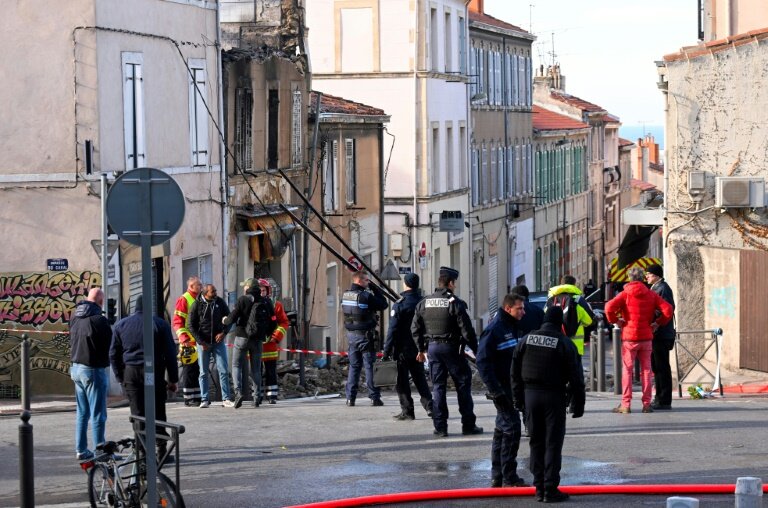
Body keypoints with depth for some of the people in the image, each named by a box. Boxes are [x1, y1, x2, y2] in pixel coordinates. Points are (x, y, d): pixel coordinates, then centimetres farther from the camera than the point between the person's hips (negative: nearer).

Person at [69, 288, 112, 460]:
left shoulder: (75, 317, 4)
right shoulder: (99, 320, -19)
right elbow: (110, 345, -12)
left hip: (76, 367, 8)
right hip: (93, 369, -8)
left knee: (82, 412, 15)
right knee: (98, 413, -2)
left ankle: (81, 449, 18)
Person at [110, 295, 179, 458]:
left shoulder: (121, 325, 8)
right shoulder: (160, 324, -1)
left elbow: (113, 354, 10)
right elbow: (170, 353, -2)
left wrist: (120, 378, 15)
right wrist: (173, 379, 3)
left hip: (131, 373, 2)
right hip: (154, 372, -2)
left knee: (137, 414, 4)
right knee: (158, 413, 5)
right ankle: (161, 449, 2)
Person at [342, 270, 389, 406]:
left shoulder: (345, 295, 4)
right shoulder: (366, 296, -16)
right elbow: (383, 304, -10)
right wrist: (375, 289, 0)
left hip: (352, 334, 6)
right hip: (365, 335, -6)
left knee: (354, 366, 11)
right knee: (370, 366, 0)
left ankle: (350, 397, 8)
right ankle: (374, 397, 0)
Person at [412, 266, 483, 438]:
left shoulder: (424, 303, 5)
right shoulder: (455, 303, -11)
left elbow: (415, 328, 9)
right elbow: (467, 330, -13)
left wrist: (421, 349, 19)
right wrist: (476, 350, -4)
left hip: (432, 347, 5)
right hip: (451, 347, -4)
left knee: (438, 386, 9)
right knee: (463, 385, 6)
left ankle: (440, 427, 5)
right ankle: (468, 425, 6)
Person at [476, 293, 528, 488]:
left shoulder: (514, 328, 14)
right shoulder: (494, 329, -15)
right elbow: (483, 362, -19)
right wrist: (495, 391, -21)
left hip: (514, 389, 9)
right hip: (503, 390, -9)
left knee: (502, 430, 13)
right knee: (511, 430, -10)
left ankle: (497, 476, 19)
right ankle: (509, 477, -5)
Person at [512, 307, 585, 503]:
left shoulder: (526, 340, 5)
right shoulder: (565, 344, -8)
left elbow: (516, 371, 10)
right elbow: (576, 377, -7)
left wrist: (518, 398, 17)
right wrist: (578, 404, 0)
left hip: (531, 394, 4)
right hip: (554, 396, -4)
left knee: (536, 442, 12)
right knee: (553, 443, -1)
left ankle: (539, 487, 12)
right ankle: (551, 489, -3)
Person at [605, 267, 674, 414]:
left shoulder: (626, 294, -3)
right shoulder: (651, 295, 5)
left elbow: (609, 307, -18)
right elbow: (668, 310, -2)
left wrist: (615, 320, -3)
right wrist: (658, 323, 8)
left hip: (629, 337, -2)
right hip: (646, 337, 2)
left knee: (627, 370, 2)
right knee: (646, 370, 8)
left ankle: (625, 404, -2)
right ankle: (646, 404, 7)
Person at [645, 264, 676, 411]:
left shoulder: (663, 288, -13)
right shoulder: (654, 288, 18)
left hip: (662, 335, -10)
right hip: (655, 334, 10)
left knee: (662, 367, -8)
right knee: (656, 366, 15)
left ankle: (664, 401, -6)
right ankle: (660, 398, 22)